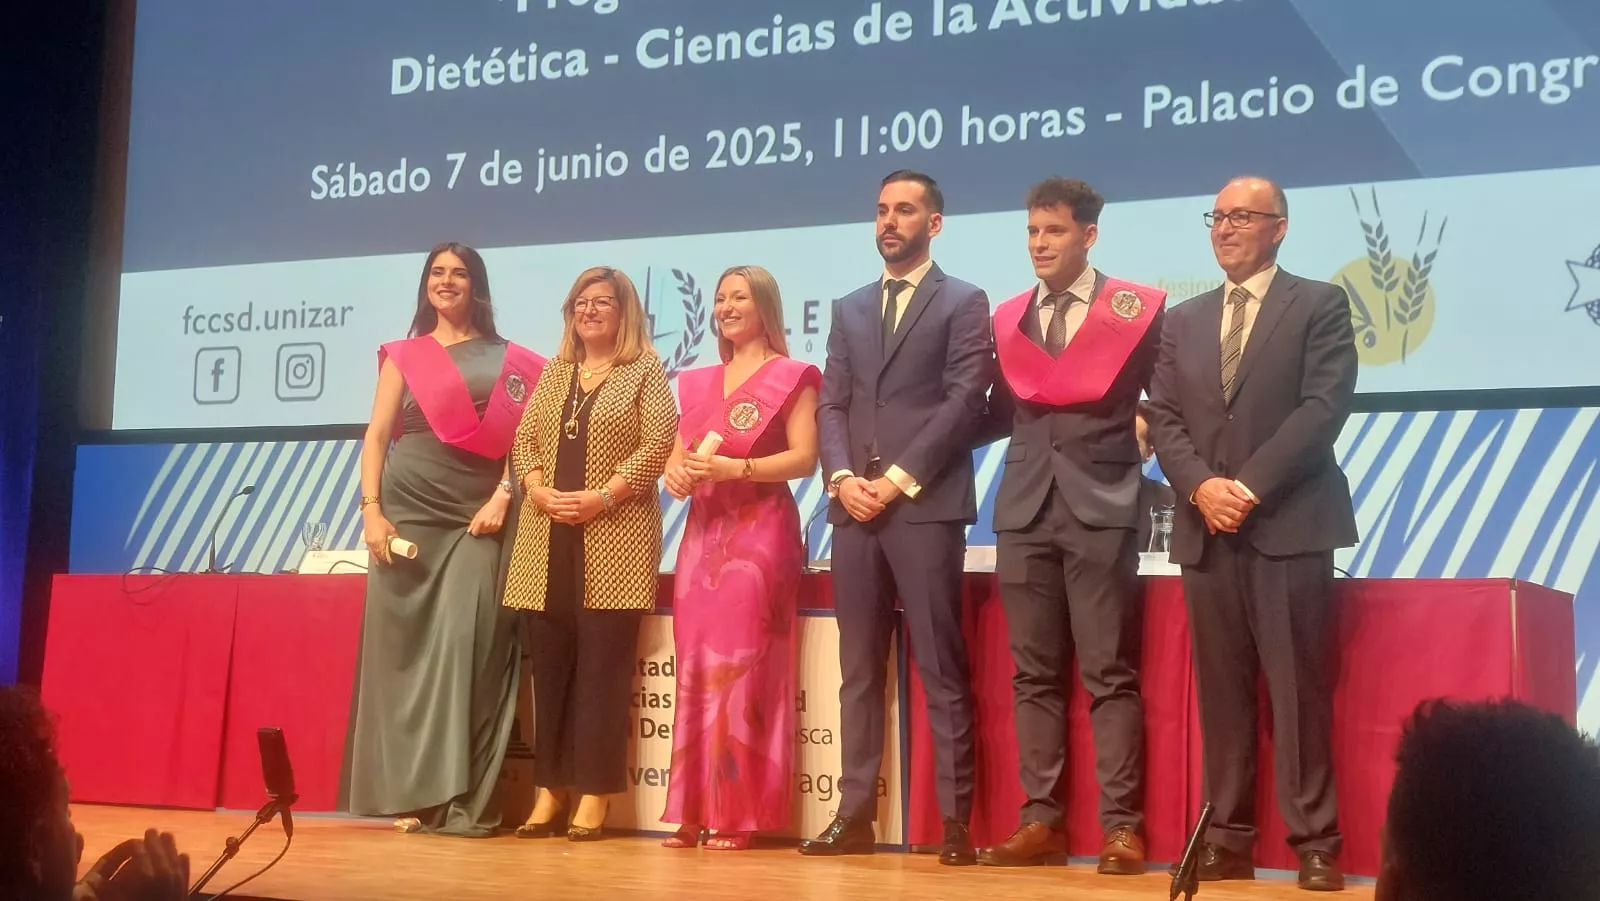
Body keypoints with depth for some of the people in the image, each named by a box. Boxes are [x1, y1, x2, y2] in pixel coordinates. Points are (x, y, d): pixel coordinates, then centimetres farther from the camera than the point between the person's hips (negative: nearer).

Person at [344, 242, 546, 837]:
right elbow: (377, 436, 7)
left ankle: (463, 798, -8)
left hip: (476, 517, -1)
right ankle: (411, 793, 5)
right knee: (405, 643, -1)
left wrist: (502, 498, -10)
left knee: (465, 642, -10)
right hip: (409, 511, 1)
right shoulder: (403, 356, 13)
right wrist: (371, 510, -4)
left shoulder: (507, 360, 12)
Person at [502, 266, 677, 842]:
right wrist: (537, 490, -6)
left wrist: (602, 497, -15)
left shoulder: (645, 371, 3)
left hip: (615, 539, -5)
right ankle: (550, 790, 12)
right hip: (548, 541, 5)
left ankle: (594, 795, 1)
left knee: (603, 665, -4)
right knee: (550, 664, 5)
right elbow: (524, 439, 13)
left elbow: (657, 446, -8)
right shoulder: (554, 372, 18)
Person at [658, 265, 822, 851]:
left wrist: (735, 468, -19)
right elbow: (678, 450, 19)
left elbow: (804, 457, -9)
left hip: (759, 532, -6)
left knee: (740, 665, -8)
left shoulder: (790, 376, 0)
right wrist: (675, 472, -3)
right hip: (703, 531, 6)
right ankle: (694, 811, 5)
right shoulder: (700, 382, 19)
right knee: (696, 668, 2)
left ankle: (739, 814, -3)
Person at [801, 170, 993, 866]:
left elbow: (964, 402, -6)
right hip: (855, 509, 5)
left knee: (942, 670, -4)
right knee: (859, 671, 6)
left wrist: (900, 478, -12)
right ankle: (855, 814, 11)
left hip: (927, 506, -5)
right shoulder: (849, 309, 20)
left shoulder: (963, 302, 5)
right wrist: (843, 478, -4)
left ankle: (956, 819, 0)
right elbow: (831, 404, 13)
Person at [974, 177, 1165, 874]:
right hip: (1025, 508, 4)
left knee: (1109, 672, -4)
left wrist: (1145, 438, -6)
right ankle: (1041, 820, 10)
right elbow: (1001, 414, 15)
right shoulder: (1009, 318, 13)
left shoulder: (1137, 309, 1)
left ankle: (1121, 825, 1)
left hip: (1100, 506, -4)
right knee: (1033, 673, 5)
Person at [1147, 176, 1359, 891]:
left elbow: (1324, 407, -8)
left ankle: (1315, 842, 3)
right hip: (1206, 530, 4)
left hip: (1289, 525, -4)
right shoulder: (1183, 321, 18)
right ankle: (1228, 839, 10)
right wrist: (1201, 486, -9)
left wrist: (1250, 486, -14)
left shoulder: (1319, 305, 4)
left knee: (1300, 690, -3)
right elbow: (1164, 419, 10)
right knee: (1220, 693, 5)